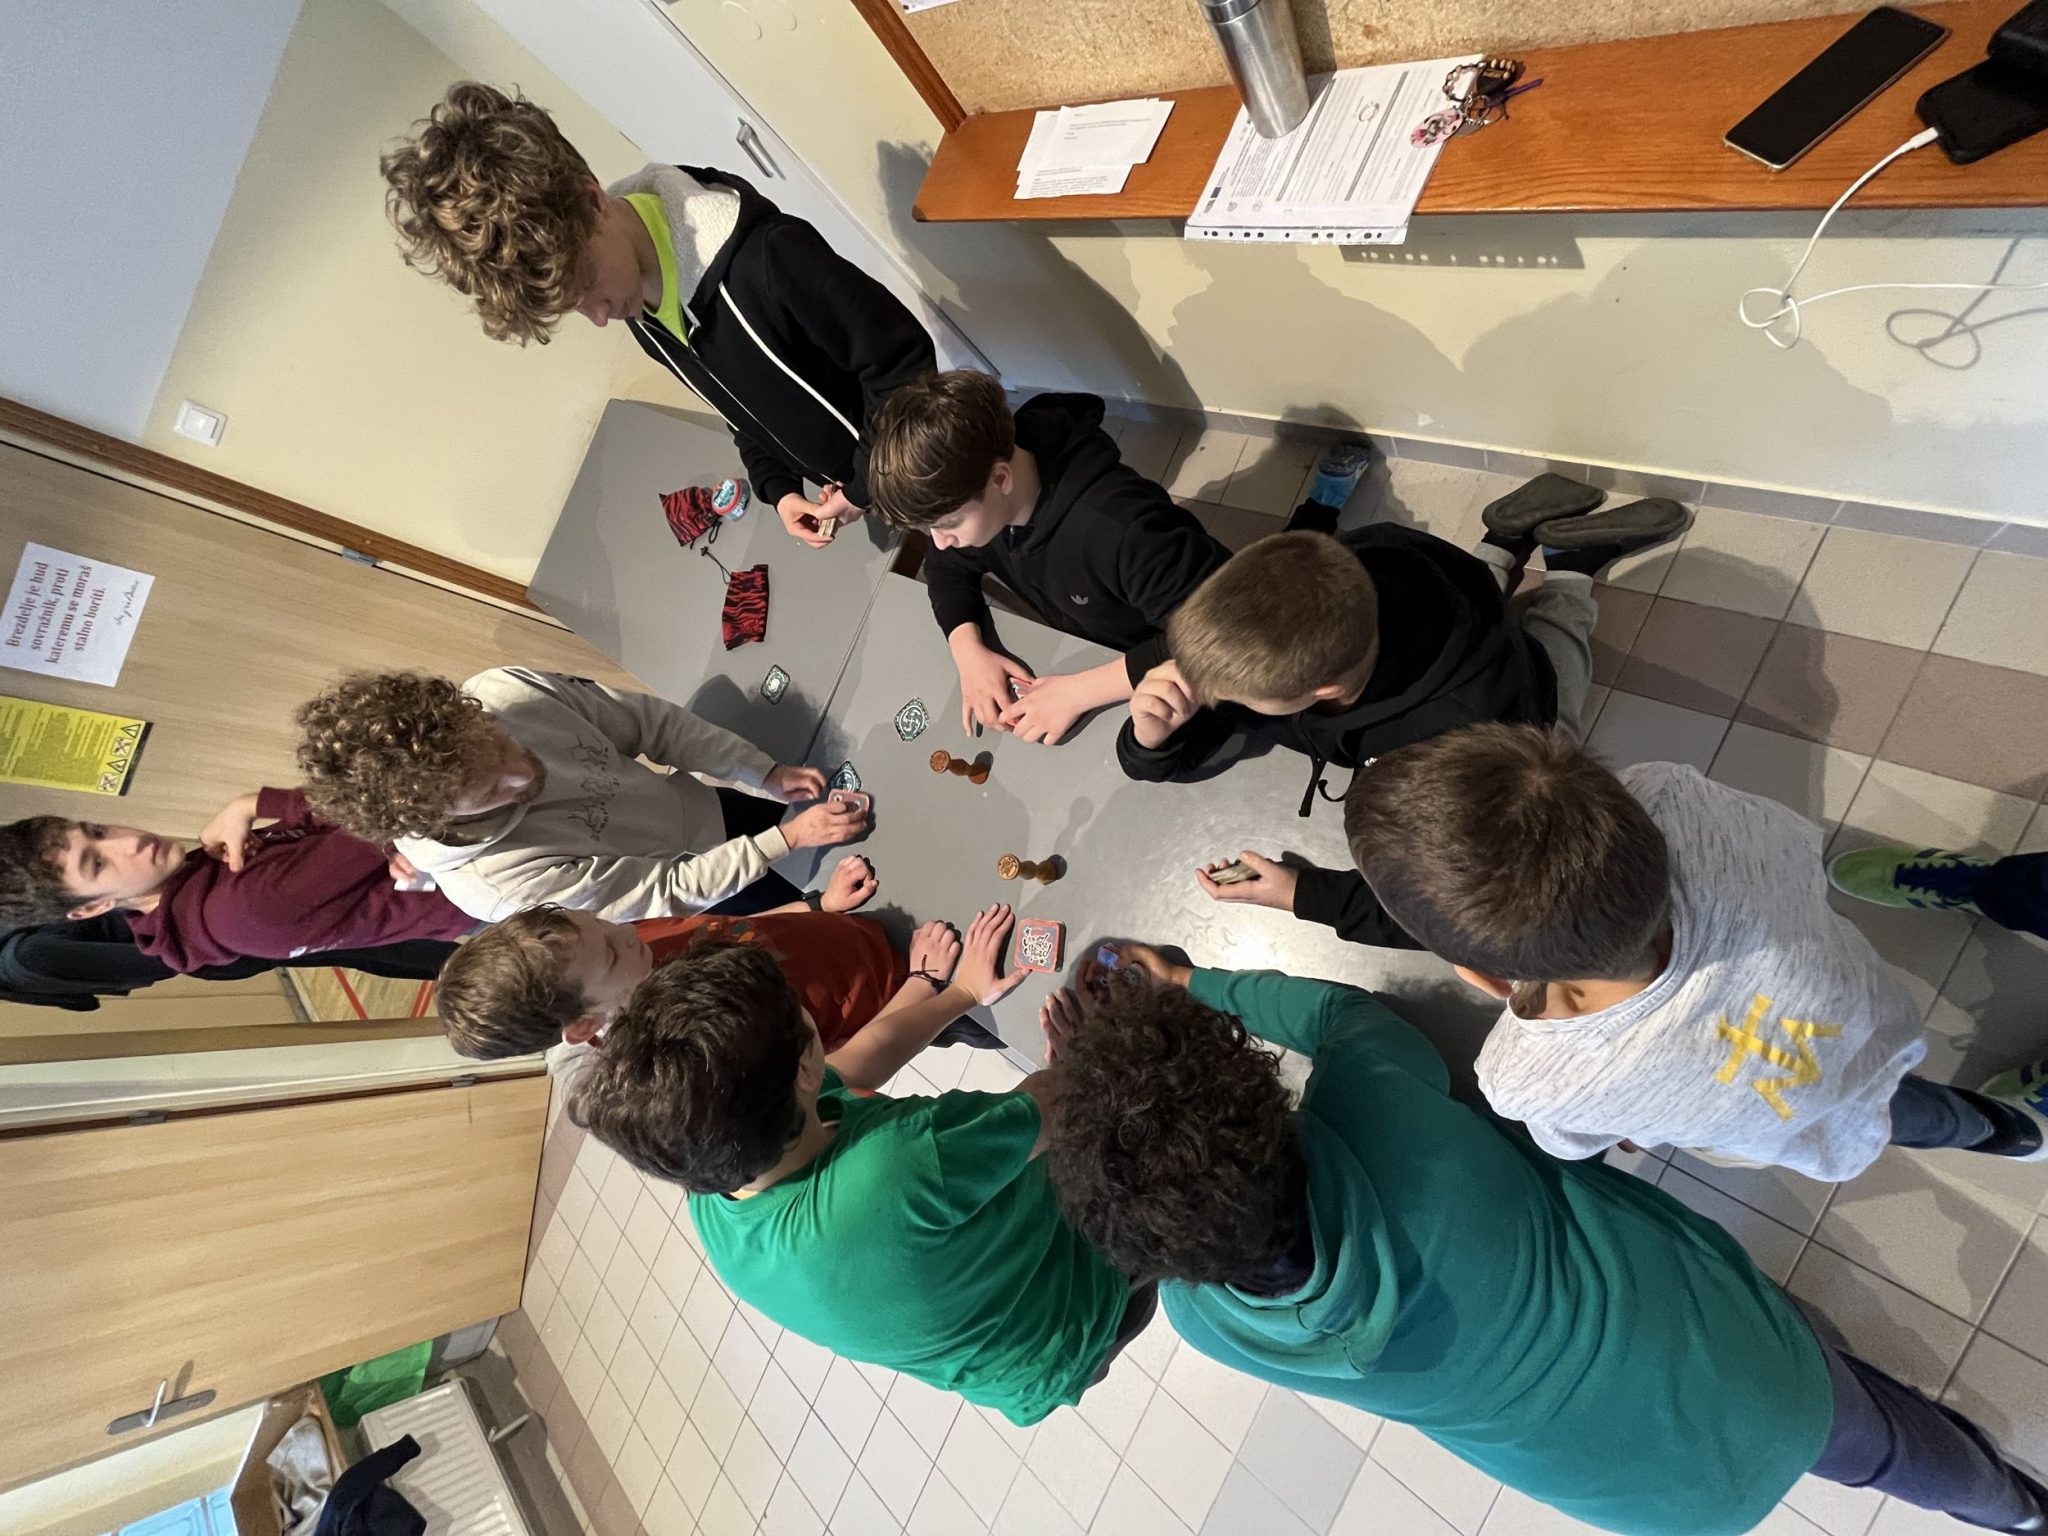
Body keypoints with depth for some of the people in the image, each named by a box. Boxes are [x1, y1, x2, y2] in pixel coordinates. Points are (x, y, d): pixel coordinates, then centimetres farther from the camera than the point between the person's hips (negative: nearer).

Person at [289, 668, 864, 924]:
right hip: (697, 895, -5)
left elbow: (648, 719, -16)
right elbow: (674, 893, -31)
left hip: (705, 802, 5)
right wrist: (790, 837, -33)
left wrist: (768, 774, -20)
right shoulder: (495, 882, -38)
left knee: (850, 823, 22)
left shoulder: (502, 690, -28)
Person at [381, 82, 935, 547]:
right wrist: (777, 488, -3)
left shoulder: (761, 256, -35)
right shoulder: (641, 315, -5)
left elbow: (903, 353, -29)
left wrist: (867, 485, -22)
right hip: (851, 490, 7)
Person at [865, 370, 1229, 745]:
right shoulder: (975, 490, -15)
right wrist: (968, 651, -17)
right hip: (1081, 659, 5)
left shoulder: (1120, 526, -39)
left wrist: (1079, 691, -36)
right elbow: (948, 567, 3)